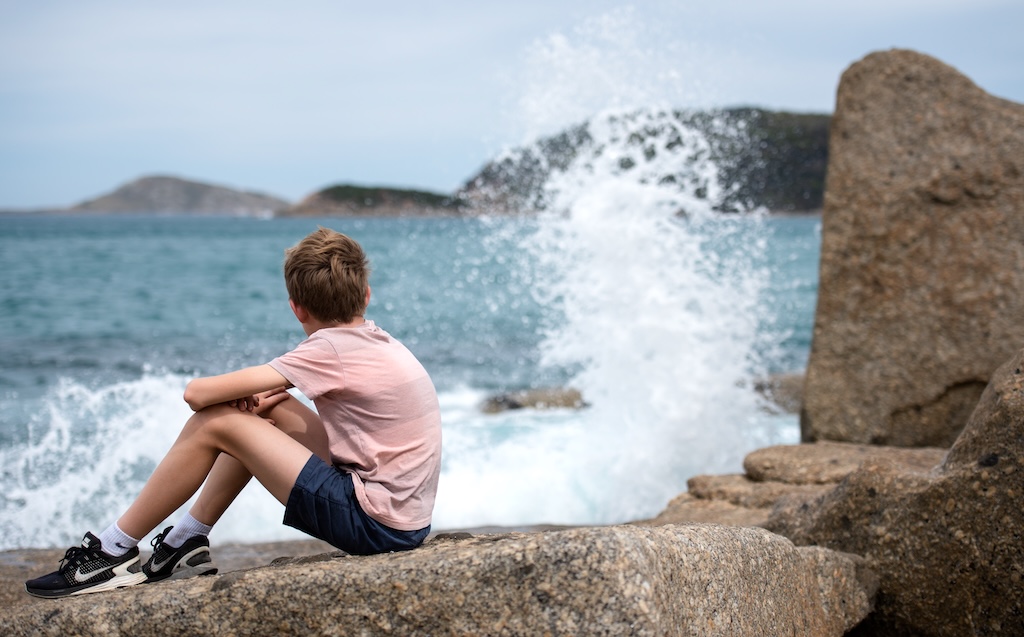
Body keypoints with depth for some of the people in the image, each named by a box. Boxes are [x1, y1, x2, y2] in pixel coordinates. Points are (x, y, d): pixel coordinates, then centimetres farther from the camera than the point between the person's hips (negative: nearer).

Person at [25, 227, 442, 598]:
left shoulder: (332, 348, -16)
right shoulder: (377, 341, 9)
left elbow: (198, 392, -16)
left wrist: (241, 396, 6)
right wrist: (257, 398, 4)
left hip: (375, 523, -9)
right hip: (404, 519, 9)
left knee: (211, 423, -6)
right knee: (271, 409, 18)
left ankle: (114, 552, 8)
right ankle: (187, 544, 23)